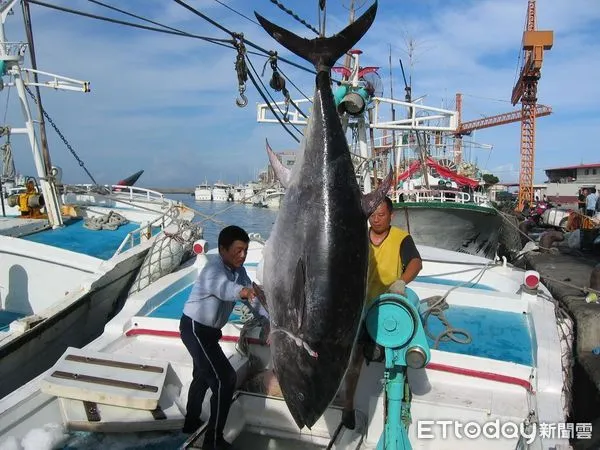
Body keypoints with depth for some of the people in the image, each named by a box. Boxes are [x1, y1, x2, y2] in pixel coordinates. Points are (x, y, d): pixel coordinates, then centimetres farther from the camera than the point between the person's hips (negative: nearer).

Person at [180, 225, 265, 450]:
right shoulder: (214, 269, -30)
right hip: (195, 328, -10)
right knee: (225, 379, -12)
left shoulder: (238, 270, -2)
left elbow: (252, 293, -2)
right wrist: (242, 291, -74)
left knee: (203, 375, 27)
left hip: (208, 329, 10)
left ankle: (192, 422, 48)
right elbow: (223, 287, -53)